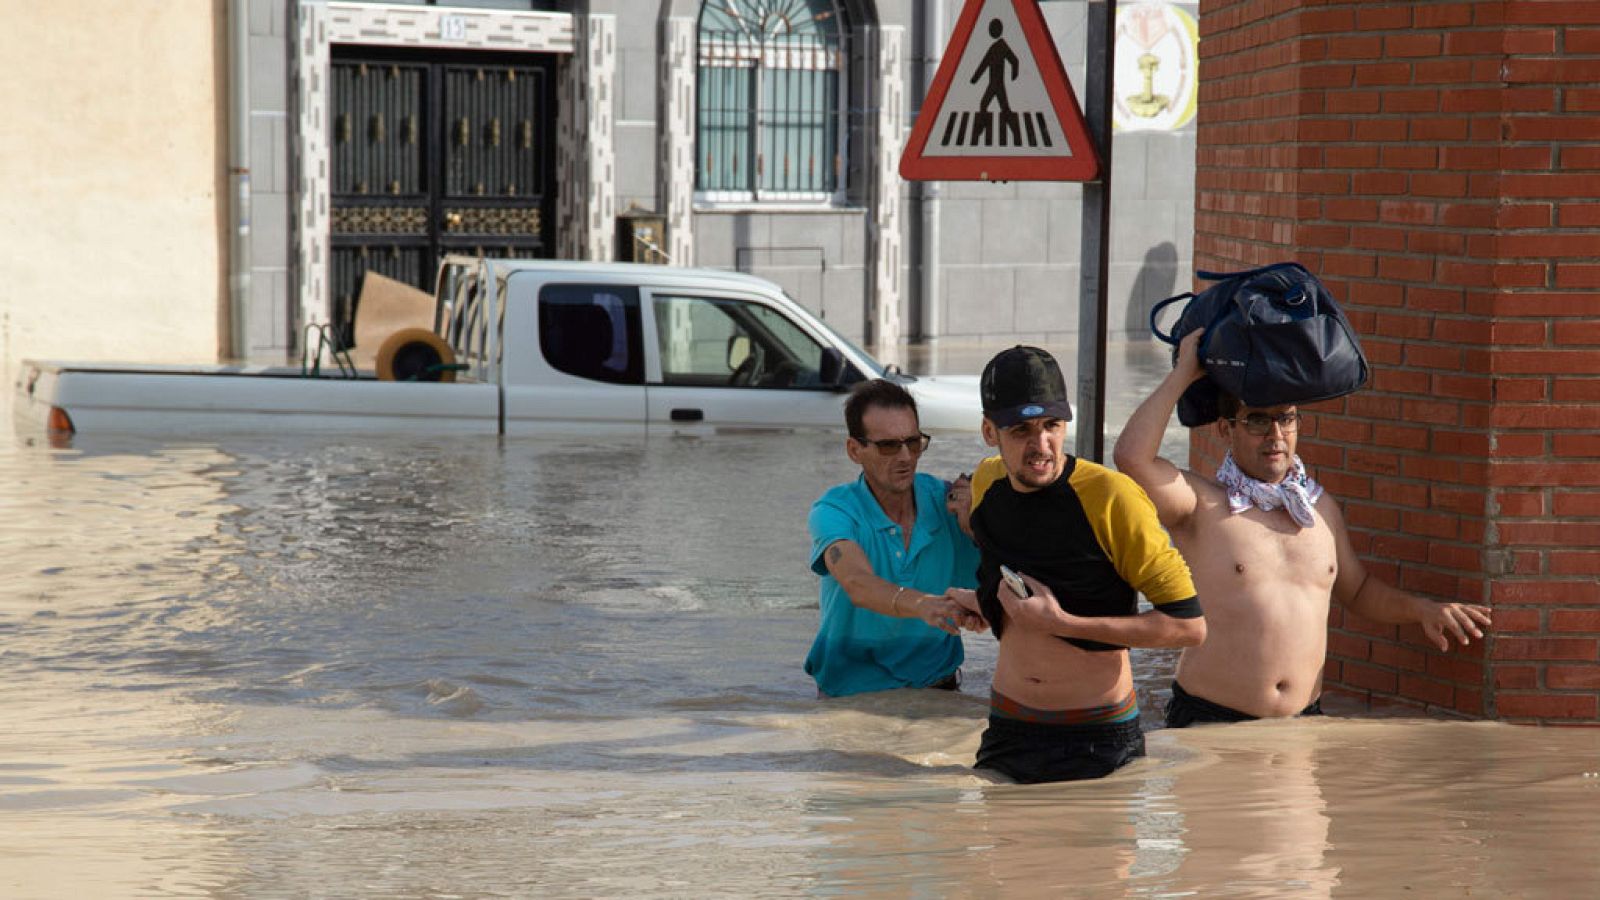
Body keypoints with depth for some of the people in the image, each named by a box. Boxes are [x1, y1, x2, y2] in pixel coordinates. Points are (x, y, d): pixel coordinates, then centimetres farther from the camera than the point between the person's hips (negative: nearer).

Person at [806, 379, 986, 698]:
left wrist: (974, 524, -19)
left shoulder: (945, 500, 2)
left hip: (935, 685, 2)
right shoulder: (833, 511, -9)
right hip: (853, 690, -2)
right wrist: (923, 605, -47)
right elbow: (858, 584, -29)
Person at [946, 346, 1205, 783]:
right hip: (1007, 730, 5)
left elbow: (1189, 624, -17)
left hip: (1100, 736, -5)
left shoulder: (1112, 497, -16)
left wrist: (1064, 623, -19)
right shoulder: (986, 484, 4)